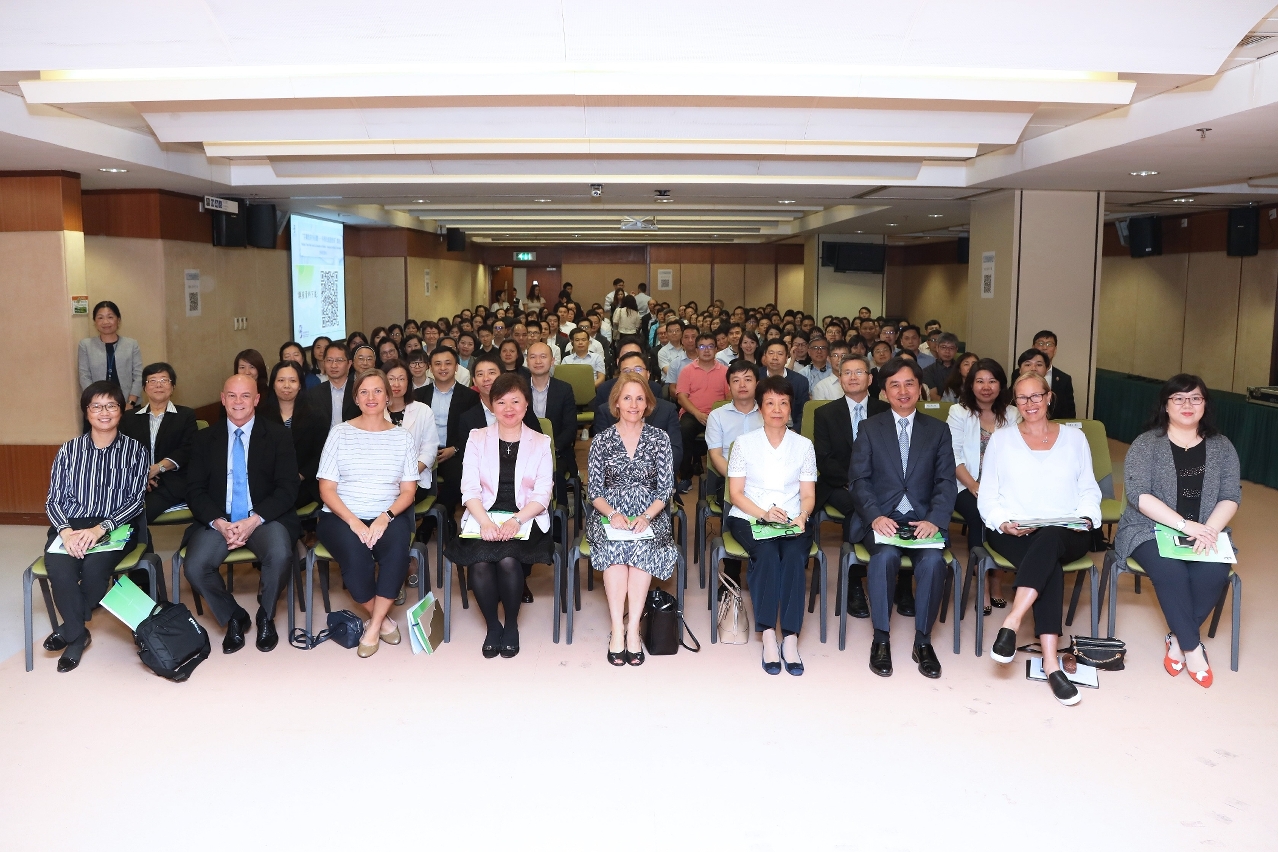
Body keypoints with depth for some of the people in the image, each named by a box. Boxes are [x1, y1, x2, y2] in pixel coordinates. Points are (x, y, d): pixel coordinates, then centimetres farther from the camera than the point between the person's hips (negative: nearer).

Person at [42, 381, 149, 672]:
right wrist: (66, 531, -16)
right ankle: (77, 634, -8)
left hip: (116, 527, -2)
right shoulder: (69, 450, 10)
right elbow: (54, 500, 6)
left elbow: (136, 500, -4)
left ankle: (70, 629, -3)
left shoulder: (135, 451, 5)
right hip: (70, 527, 2)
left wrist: (100, 528, -20)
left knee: (94, 566, -33)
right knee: (59, 566, -31)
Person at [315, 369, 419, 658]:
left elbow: (408, 490, 5)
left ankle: (374, 625, -16)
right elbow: (326, 488, 0)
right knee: (356, 555, -32)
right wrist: (353, 521, -15)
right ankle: (383, 619, -6)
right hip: (342, 516, -1)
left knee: (397, 548, -32)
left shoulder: (402, 437, 8)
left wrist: (385, 517, -15)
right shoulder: (340, 433, 4)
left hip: (388, 516, 1)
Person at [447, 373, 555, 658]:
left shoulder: (541, 443, 8)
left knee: (508, 561, -31)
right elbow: (469, 489, 1)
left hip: (526, 520, -1)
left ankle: (511, 624, -5)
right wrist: (485, 521, -18)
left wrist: (515, 521, -18)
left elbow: (542, 495, 0)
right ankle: (492, 625, -4)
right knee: (480, 563, -29)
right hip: (484, 519, 1)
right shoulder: (477, 439, 9)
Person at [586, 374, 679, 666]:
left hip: (649, 515, 0)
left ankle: (632, 628, -29)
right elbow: (594, 491, 2)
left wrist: (646, 516, -16)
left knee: (642, 547, -33)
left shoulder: (659, 439, 6)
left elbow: (666, 488, 1)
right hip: (609, 514, 0)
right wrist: (613, 514, -18)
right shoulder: (601, 440, 6)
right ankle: (618, 628, -30)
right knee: (614, 546, -33)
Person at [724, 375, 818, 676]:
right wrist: (764, 514, -17)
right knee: (766, 553, -33)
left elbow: (808, 496, 7)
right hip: (749, 518, -1)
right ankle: (768, 637, -30)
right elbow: (735, 493, 0)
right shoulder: (744, 443, 5)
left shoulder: (804, 445, 10)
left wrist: (801, 517, -16)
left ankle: (790, 638, -30)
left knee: (794, 556, -31)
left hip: (793, 521, 1)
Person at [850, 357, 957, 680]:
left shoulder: (938, 430, 12)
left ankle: (923, 641, -11)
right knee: (885, 556, -33)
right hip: (881, 517, -1)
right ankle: (881, 639, -17)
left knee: (933, 560, -30)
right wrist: (876, 517, -18)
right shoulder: (869, 428, 9)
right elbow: (859, 480, 0)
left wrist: (935, 520, -16)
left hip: (923, 518, 1)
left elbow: (946, 481, 2)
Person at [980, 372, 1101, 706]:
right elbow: (988, 495, 7)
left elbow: (1089, 490, 14)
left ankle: (1011, 625, -45)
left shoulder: (1074, 438, 17)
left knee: (1048, 540, -38)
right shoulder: (1001, 439, 13)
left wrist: (1085, 519, -7)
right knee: (1050, 567, -34)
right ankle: (1051, 662, -39)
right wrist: (1004, 523, -12)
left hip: (1067, 534, 1)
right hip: (1013, 534, 0)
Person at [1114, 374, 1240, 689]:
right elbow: (1138, 495, -13)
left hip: (1205, 533, 3)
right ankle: (1192, 647, -17)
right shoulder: (1146, 444, -3)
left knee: (1213, 573, -28)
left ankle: (1179, 639, -8)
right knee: (1171, 571, -32)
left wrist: (1210, 529, -18)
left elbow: (1231, 496, 2)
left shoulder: (1221, 447, 8)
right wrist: (1185, 525, -23)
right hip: (1152, 530, -3)